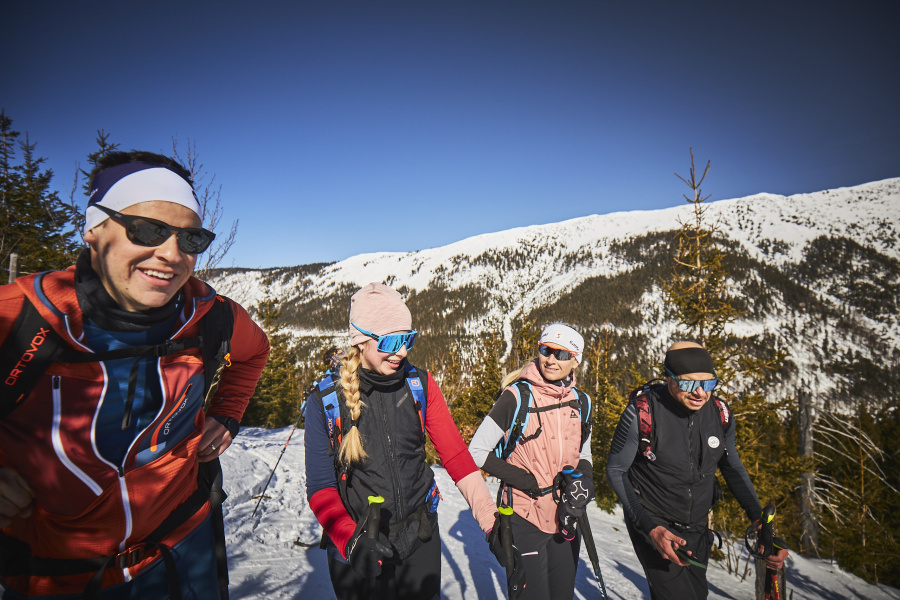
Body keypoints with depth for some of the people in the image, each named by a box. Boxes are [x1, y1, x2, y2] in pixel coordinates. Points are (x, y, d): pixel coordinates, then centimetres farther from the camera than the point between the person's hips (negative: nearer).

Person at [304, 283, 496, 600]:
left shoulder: (420, 385, -6)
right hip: (356, 548, -2)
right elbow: (320, 488, -9)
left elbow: (455, 454, -5)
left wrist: (489, 517, -13)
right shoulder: (325, 401, -12)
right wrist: (352, 540, -23)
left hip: (421, 537, 3)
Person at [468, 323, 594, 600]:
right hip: (525, 518, -5)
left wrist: (582, 483, -4)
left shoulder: (580, 403, 4)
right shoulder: (517, 396, -13)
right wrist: (527, 480, -17)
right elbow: (476, 451, -12)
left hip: (566, 519, 5)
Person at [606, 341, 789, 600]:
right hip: (652, 525, -5)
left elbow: (733, 468, 10)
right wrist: (650, 527, -20)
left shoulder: (721, 414, -8)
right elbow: (616, 471, -12)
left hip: (697, 529, 5)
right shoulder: (641, 413, -22)